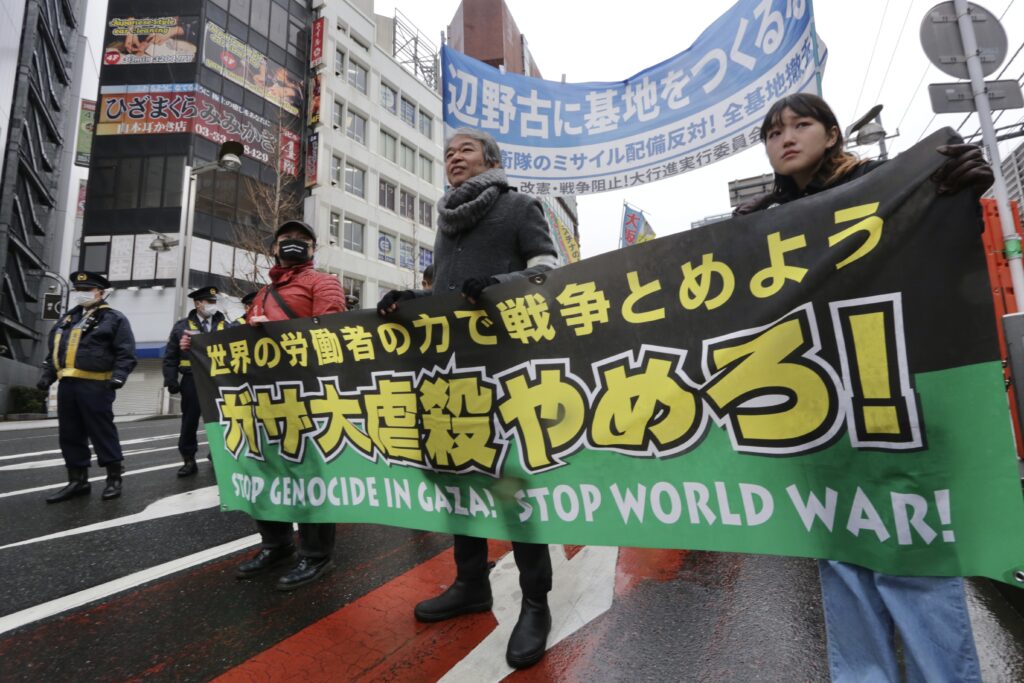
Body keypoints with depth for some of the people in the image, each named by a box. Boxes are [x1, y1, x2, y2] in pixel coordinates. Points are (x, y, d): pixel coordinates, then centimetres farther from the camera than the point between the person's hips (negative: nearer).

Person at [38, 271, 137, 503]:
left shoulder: (114, 318, -1)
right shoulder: (67, 319, 21)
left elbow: (126, 353, -9)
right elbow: (53, 351, 26)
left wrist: (118, 376, -21)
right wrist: (47, 376, 15)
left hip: (95, 385, -7)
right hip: (67, 384, 8)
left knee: (102, 432, -4)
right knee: (70, 434, 10)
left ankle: (114, 478, 6)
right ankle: (78, 480, 20)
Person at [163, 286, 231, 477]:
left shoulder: (225, 325, 8)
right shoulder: (182, 326, 5)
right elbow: (170, 356, 4)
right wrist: (171, 381, -4)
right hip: (193, 382, -1)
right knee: (189, 422, 6)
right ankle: (189, 461, 16)